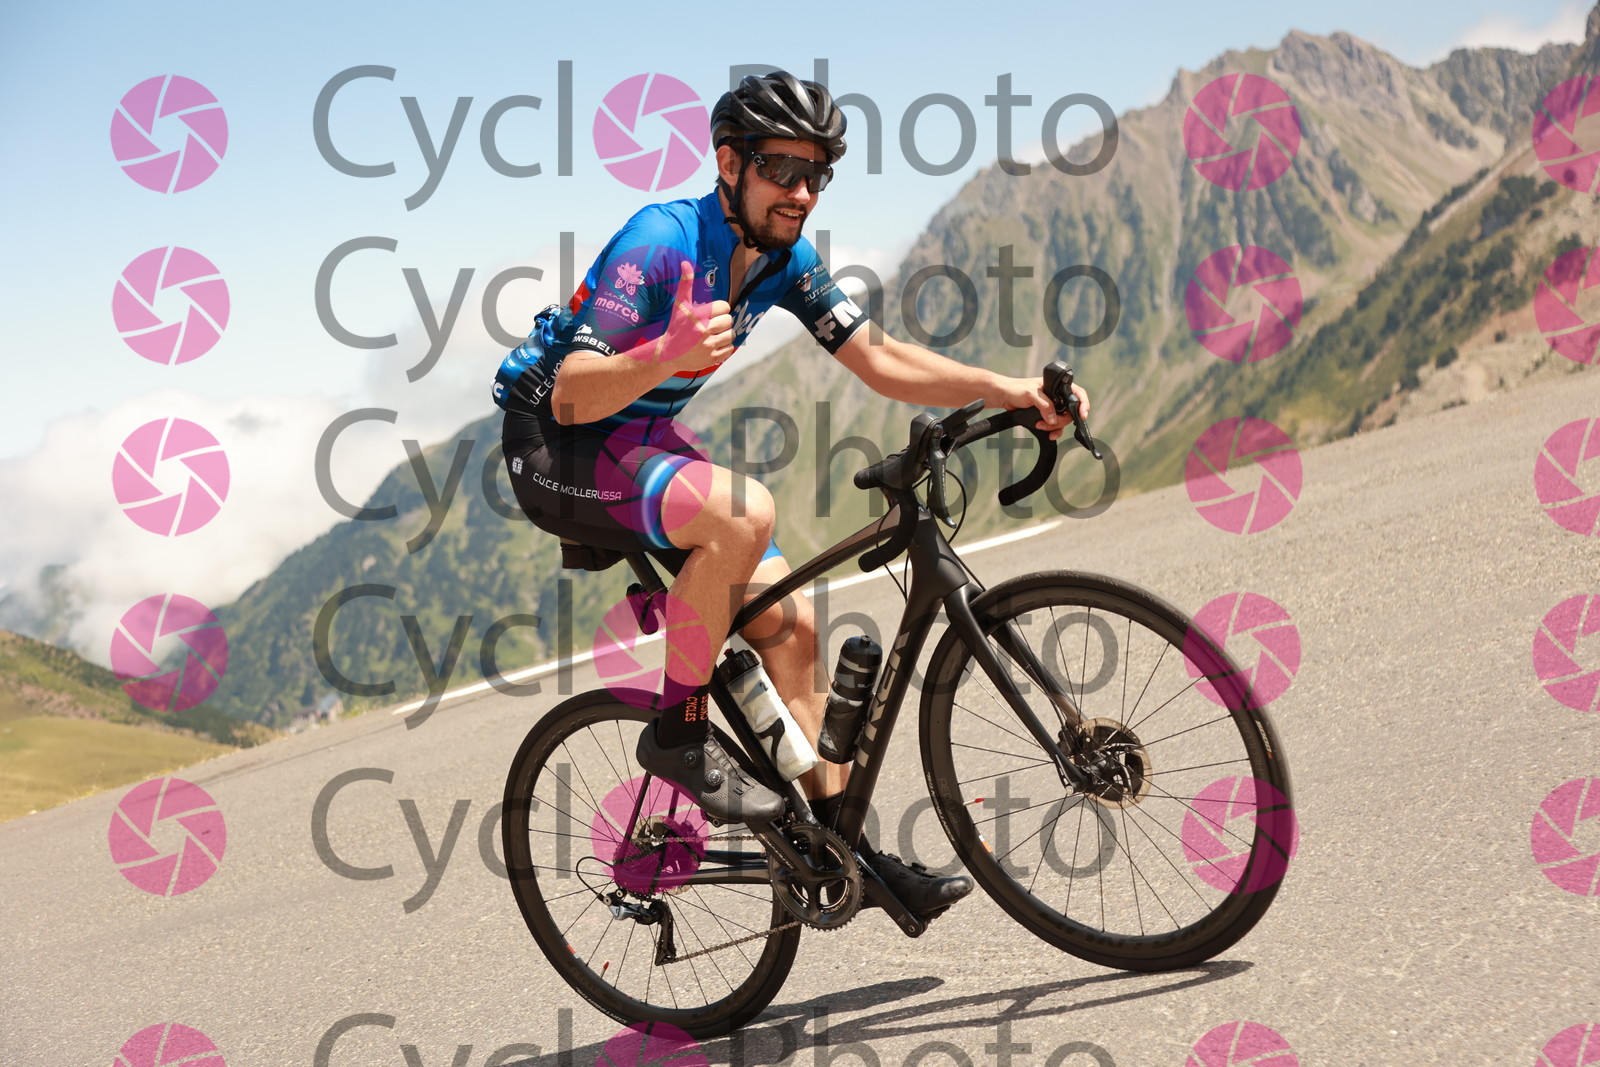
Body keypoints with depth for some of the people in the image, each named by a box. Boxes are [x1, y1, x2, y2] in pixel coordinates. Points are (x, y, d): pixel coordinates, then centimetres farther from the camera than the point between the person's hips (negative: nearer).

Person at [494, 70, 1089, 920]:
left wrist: (1012, 392, -15)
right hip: (557, 449, -8)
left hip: (645, 442, 8)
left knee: (788, 622, -1)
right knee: (744, 511, -34)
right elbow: (572, 396, -31)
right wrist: (668, 355, -52)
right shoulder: (662, 240, -25)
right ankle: (678, 730, -16)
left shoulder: (784, 258, -2)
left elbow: (880, 360, -2)